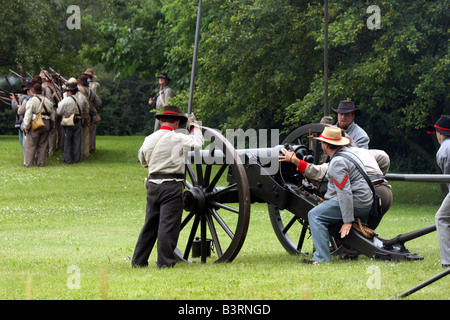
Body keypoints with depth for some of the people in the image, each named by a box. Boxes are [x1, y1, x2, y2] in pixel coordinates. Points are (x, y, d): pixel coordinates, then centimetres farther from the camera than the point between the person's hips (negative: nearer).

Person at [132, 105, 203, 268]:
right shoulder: (176, 138, -11)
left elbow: (143, 160, 23)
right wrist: (194, 127, 10)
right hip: (172, 187, -6)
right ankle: (165, 261, -2)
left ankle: (138, 261, 15)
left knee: (150, 224, 13)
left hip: (153, 185, 6)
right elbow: (198, 143, -6)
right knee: (168, 224, -3)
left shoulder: (148, 140, 8)